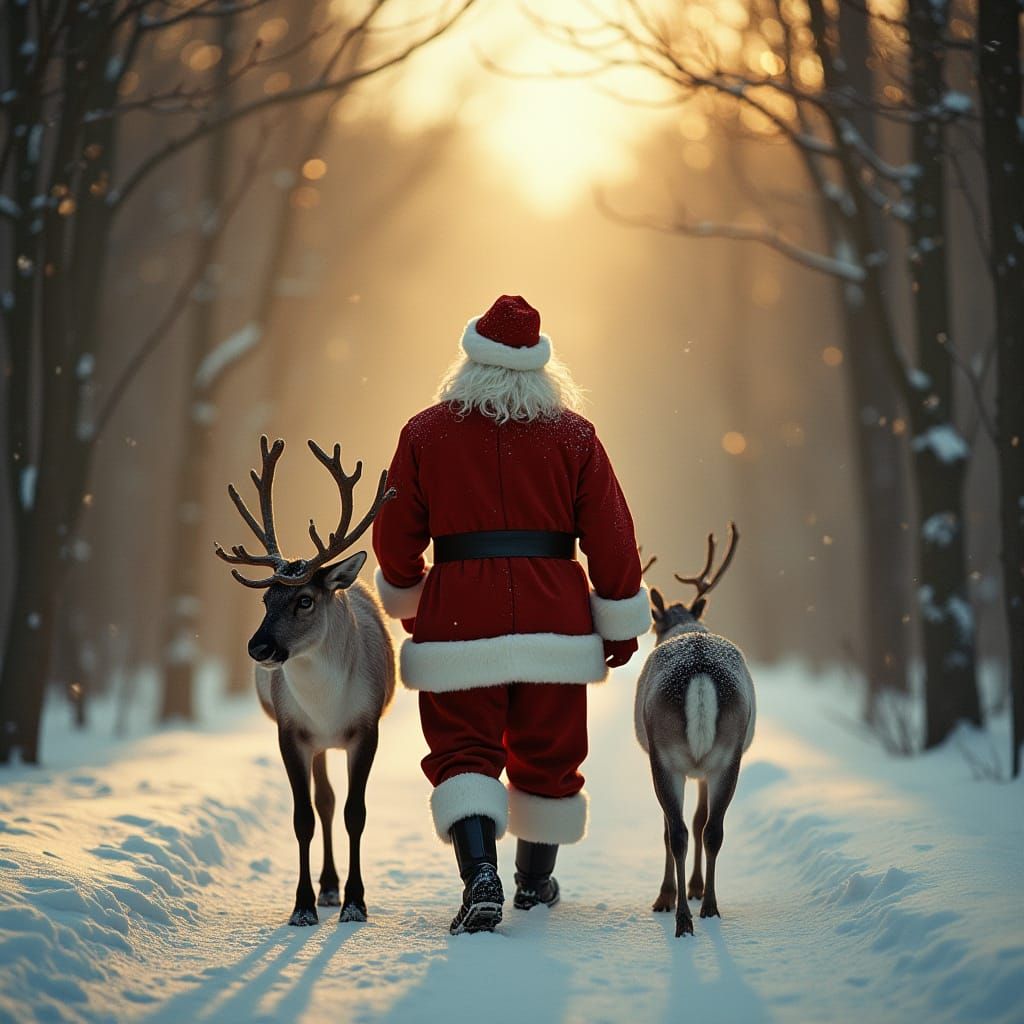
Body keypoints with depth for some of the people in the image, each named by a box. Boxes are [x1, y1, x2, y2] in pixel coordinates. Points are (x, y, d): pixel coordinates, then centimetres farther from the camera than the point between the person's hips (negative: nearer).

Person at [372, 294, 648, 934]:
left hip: (458, 615, -1)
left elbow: (395, 535, 9)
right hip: (554, 616, 1)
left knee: (463, 751, 4)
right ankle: (536, 882, 30)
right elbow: (611, 538, 2)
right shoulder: (574, 435, 2)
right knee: (548, 752, 16)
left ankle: (479, 875, -19)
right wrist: (621, 628, 10)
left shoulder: (426, 433, 2)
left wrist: (407, 598, 27)